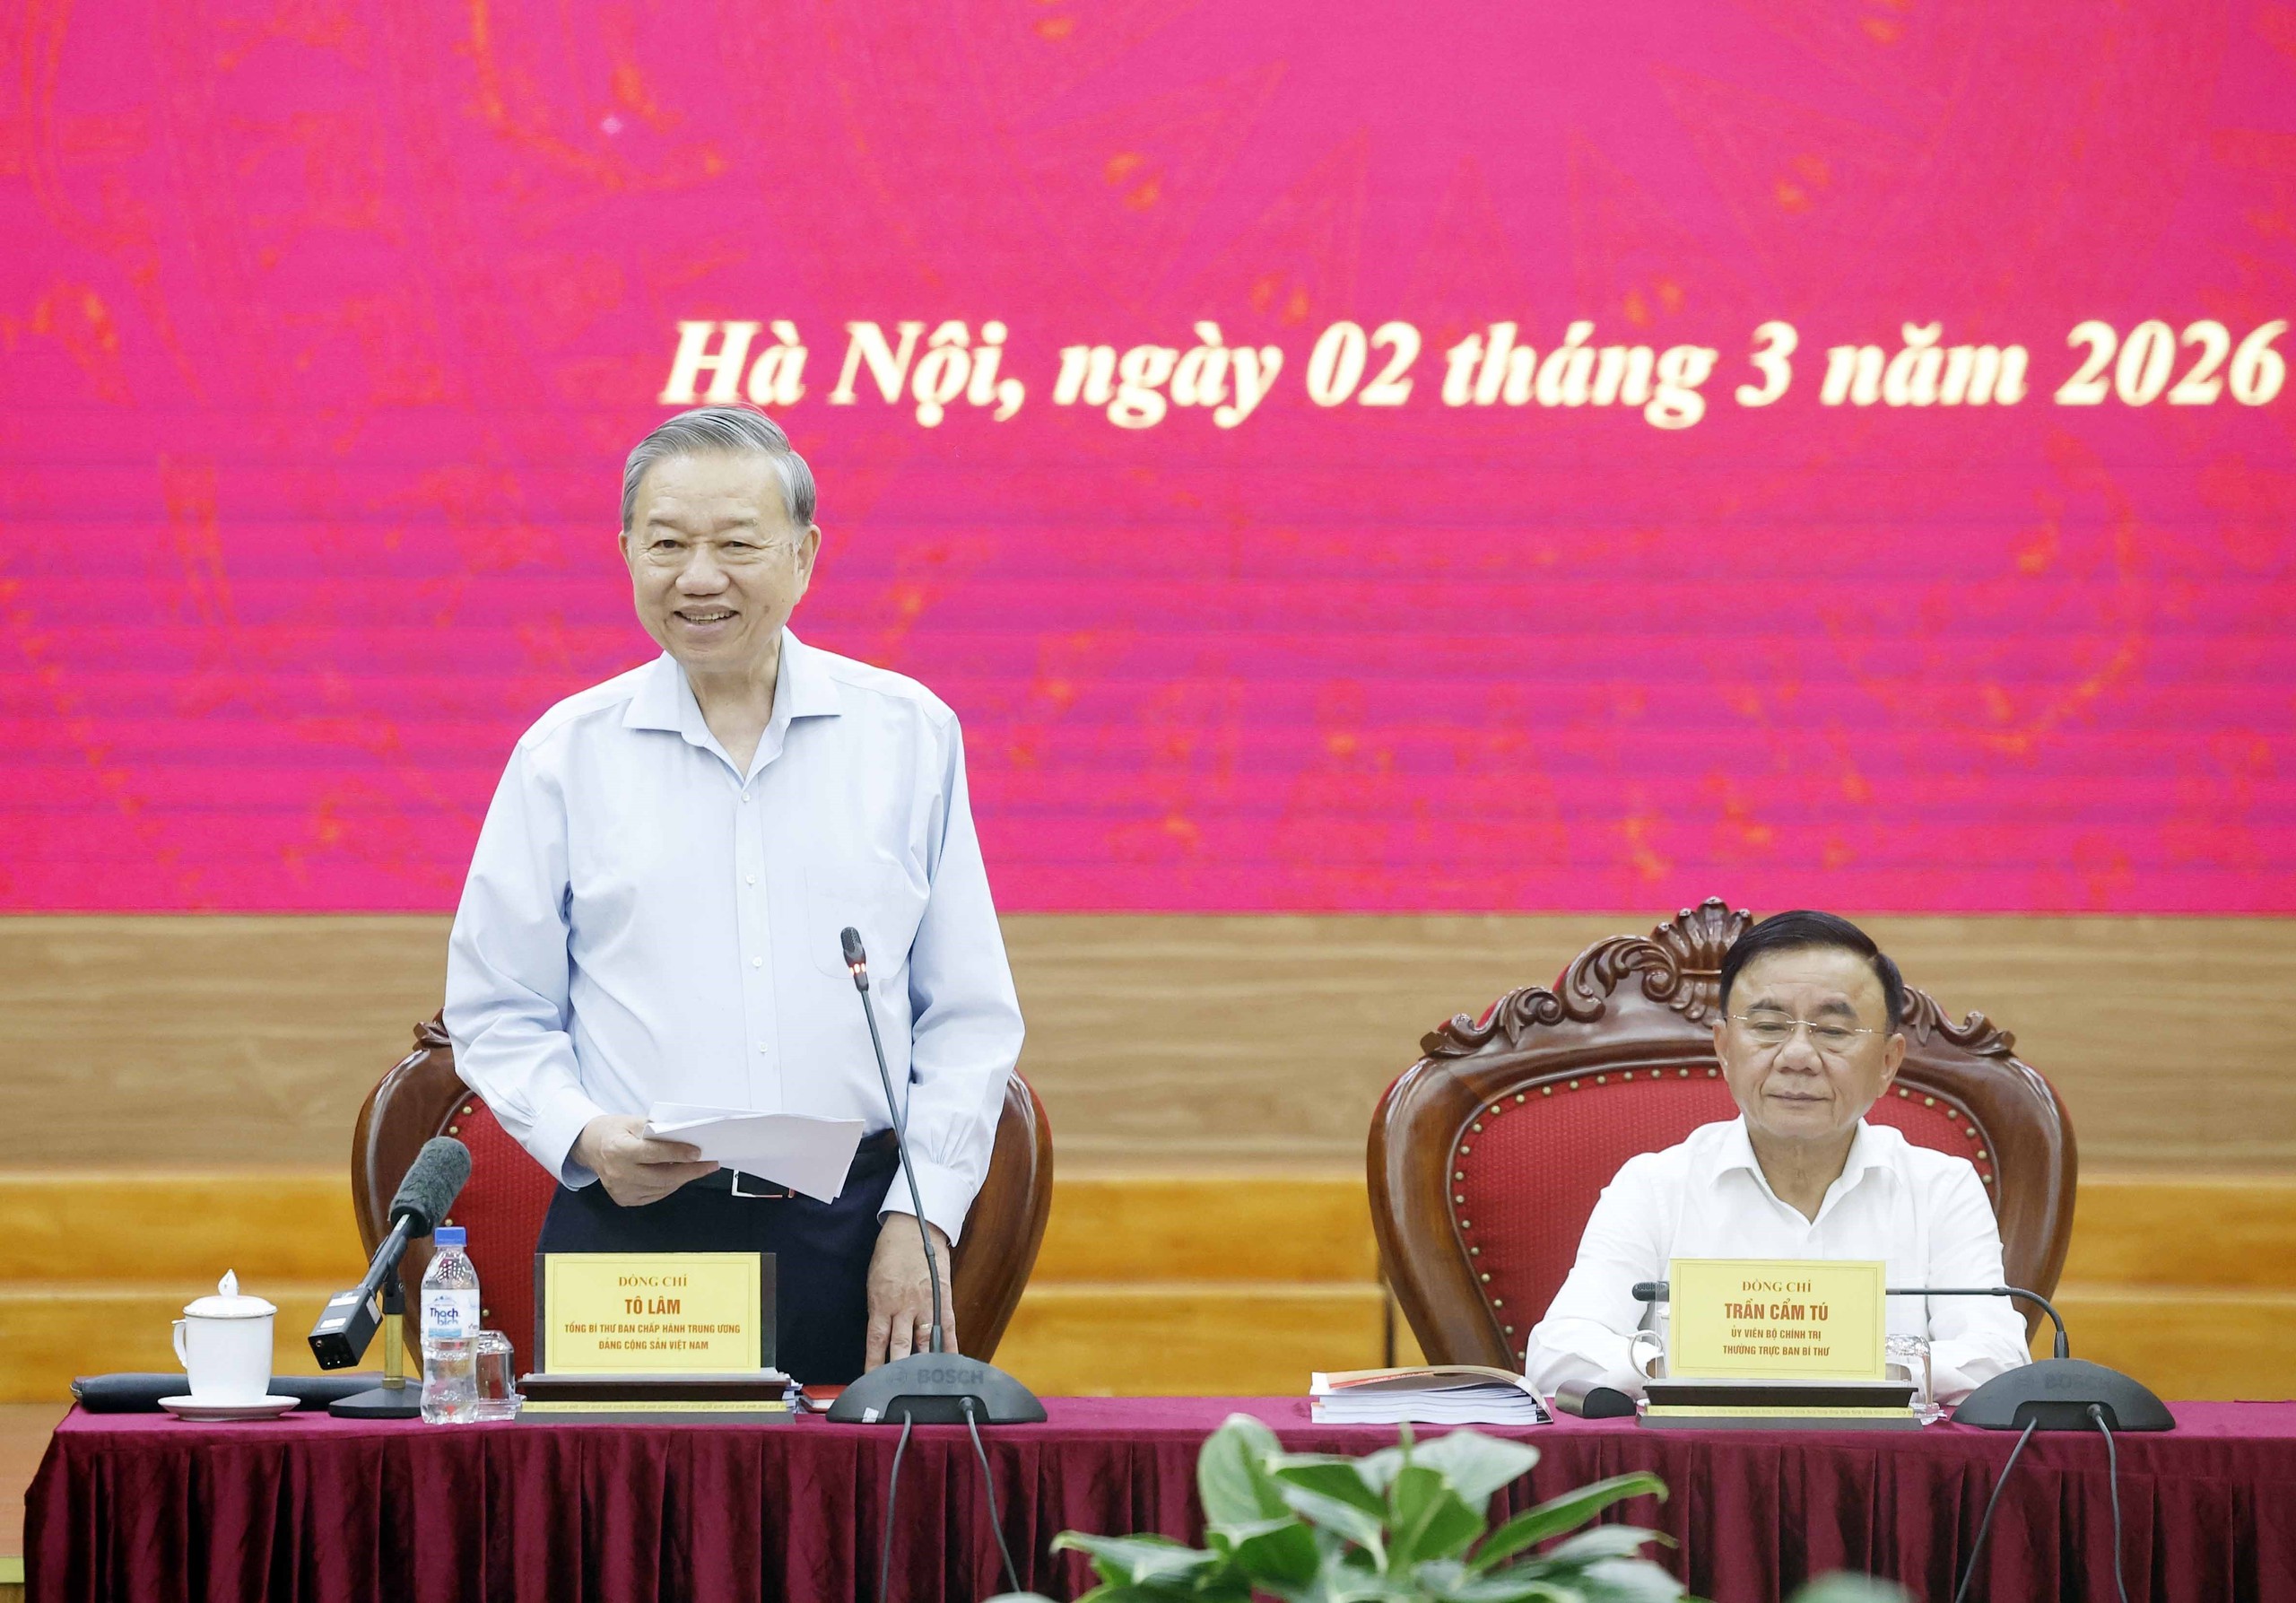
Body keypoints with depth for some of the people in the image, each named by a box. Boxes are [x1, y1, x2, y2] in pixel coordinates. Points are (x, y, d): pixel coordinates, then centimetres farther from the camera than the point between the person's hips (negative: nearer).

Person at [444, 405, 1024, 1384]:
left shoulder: (909, 734, 8)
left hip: (850, 1234, 1)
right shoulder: (565, 754, 8)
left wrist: (921, 1214, -2)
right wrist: (584, 1136, -10)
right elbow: (498, 1014, 9)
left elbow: (969, 1015, 8)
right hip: (632, 1228, 0)